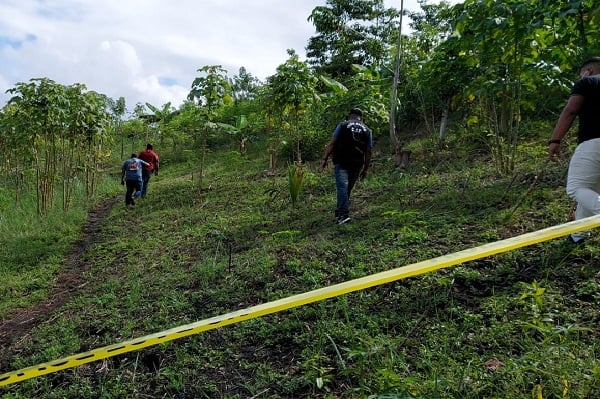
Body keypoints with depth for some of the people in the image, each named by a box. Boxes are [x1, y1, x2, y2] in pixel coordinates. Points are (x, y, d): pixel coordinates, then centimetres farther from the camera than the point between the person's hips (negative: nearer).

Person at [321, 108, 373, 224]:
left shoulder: (343, 125, 5)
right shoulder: (367, 130, 13)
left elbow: (332, 143, -3)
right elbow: (368, 152, 9)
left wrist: (325, 159, 0)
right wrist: (365, 169, 14)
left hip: (341, 162, -3)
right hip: (357, 165, 3)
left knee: (341, 186, -11)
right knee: (348, 188, 15)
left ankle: (344, 214, -24)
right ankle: (339, 211, 25)